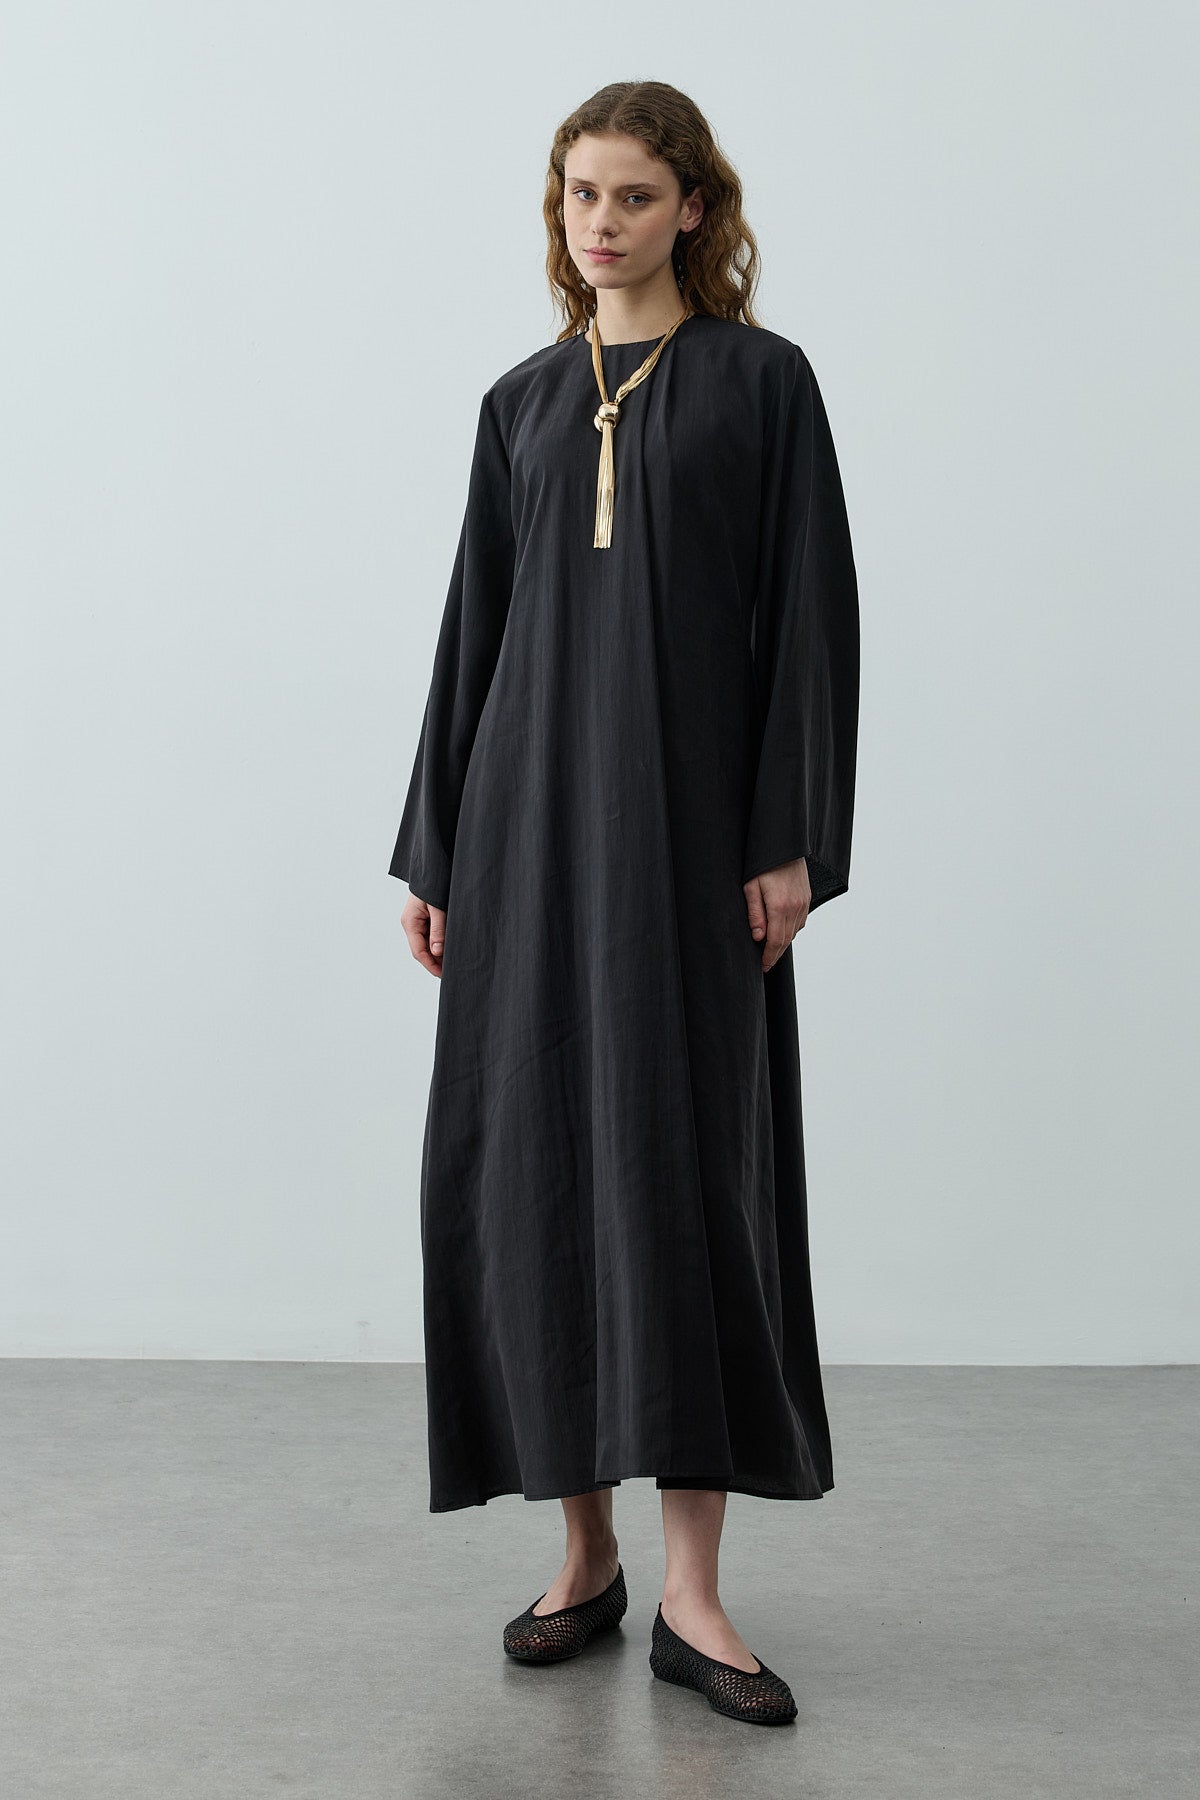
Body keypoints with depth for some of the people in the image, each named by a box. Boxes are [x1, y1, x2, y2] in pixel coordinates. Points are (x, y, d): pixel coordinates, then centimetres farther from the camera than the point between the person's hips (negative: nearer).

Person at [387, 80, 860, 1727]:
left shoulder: (760, 380, 3)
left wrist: (791, 839, -11)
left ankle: (692, 1592, -1)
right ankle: (589, 1549, 15)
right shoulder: (522, 403, 14)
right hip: (530, 808, 4)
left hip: (688, 815, -4)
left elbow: (812, 613, -3)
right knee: (530, 1161, 2)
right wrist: (433, 850, 9)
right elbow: (476, 629, 13)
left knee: (685, 1154, -7)